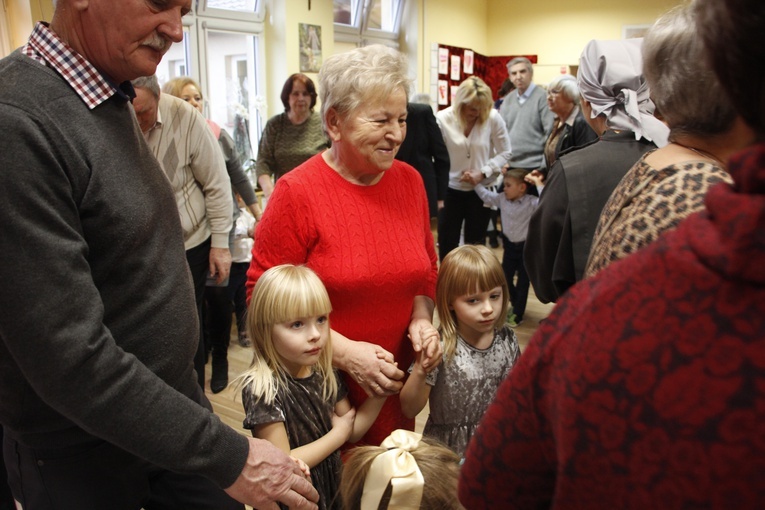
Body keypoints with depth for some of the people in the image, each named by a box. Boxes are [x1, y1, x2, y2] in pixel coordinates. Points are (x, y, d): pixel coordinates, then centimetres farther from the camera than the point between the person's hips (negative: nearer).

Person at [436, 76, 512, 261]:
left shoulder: (493, 118, -12)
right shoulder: (443, 119, -15)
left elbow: (505, 153, -3)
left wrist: (483, 173, -15)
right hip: (451, 190, 0)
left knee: (475, 244, 12)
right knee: (447, 243, 6)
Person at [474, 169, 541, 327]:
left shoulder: (531, 202, -20)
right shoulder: (502, 198, -3)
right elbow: (486, 196, 11)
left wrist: (539, 184, -37)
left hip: (525, 246, -6)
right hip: (509, 245, 6)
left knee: (522, 282, 6)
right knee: (505, 278, 16)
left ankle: (518, 314, 18)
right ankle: (515, 305, 40)